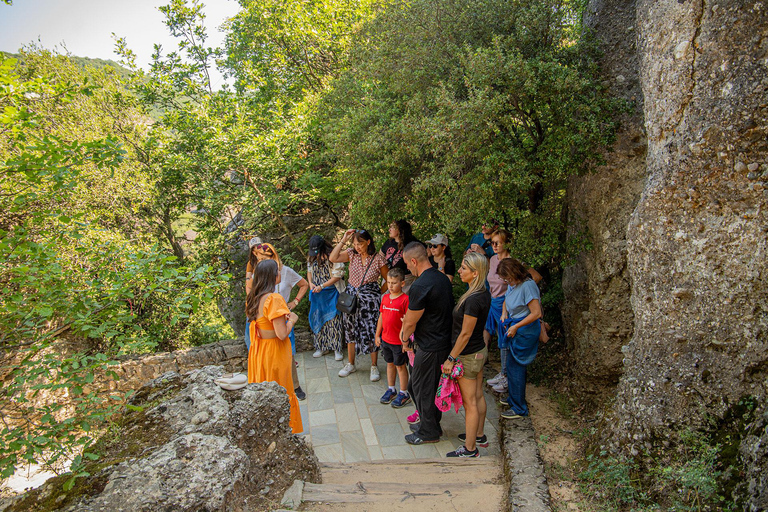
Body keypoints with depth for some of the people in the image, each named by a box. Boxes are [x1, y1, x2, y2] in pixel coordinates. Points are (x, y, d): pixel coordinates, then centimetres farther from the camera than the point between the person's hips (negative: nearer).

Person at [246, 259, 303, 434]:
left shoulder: (253, 298, 3)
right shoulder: (274, 299, -23)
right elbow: (282, 334, -24)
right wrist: (292, 320, -7)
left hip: (257, 351, 8)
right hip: (274, 352, -8)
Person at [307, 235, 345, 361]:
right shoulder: (311, 257, 5)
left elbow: (337, 275, -15)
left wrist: (322, 286, -17)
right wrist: (310, 283, -1)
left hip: (331, 293, -6)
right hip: (317, 294, 6)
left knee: (334, 319, -4)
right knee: (318, 319, 9)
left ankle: (337, 349, 5)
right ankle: (322, 347, 22)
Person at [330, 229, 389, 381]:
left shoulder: (378, 259, -8)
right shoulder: (352, 254, -1)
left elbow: (388, 280, 1)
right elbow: (333, 258, -14)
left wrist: (379, 293, -3)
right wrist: (343, 241, -14)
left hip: (370, 299, -3)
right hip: (351, 296, 4)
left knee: (371, 332, 0)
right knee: (350, 330, 12)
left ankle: (374, 366, 17)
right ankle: (351, 364, 28)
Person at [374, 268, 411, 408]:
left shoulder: (405, 299, -17)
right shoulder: (385, 298, 4)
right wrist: (377, 335, 13)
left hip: (399, 341, -6)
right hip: (385, 339, 6)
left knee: (400, 366, 6)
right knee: (390, 364, 19)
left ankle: (404, 394, 21)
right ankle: (391, 390, 34)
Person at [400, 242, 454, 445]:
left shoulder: (420, 286, -26)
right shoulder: (442, 278, 4)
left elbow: (410, 323, -16)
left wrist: (405, 338, 4)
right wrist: (406, 329, 11)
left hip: (430, 348, -9)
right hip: (444, 342, 9)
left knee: (422, 389, 9)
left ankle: (429, 432, 25)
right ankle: (431, 422, 39)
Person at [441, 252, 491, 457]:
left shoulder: (473, 300, -27)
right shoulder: (484, 294, 1)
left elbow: (465, 334, -22)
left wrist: (451, 358, -15)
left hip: (468, 356, -9)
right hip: (480, 350, 9)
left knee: (470, 402, 4)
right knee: (478, 396, 22)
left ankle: (470, 449, 17)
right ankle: (479, 435, 39)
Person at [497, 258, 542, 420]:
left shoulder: (527, 286, -23)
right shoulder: (513, 284, 5)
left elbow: (536, 313, -23)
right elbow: (507, 300, 26)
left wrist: (516, 326, -17)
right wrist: (504, 314, 7)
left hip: (525, 331, -9)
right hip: (516, 329, 9)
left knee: (515, 367, -3)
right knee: (517, 365, 19)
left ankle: (519, 408, 8)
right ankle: (514, 397, 35)